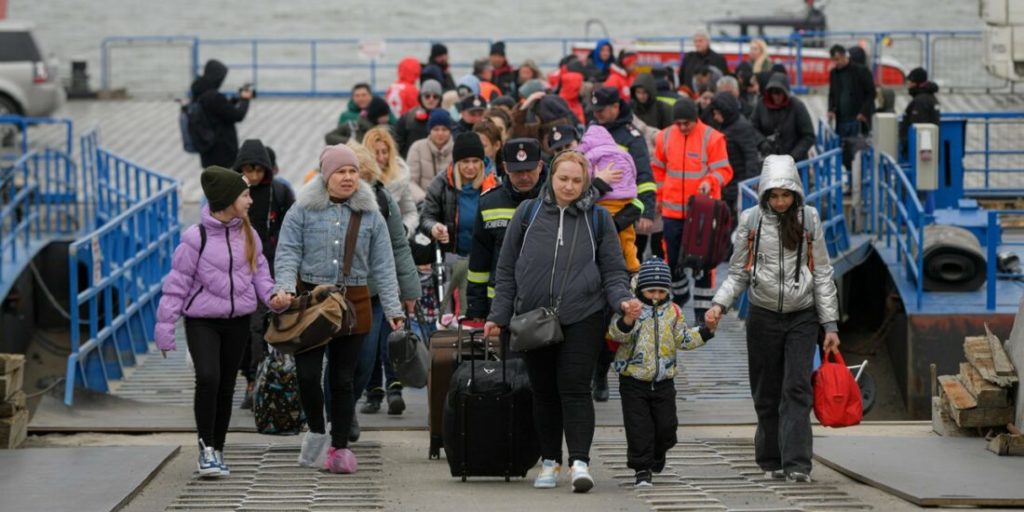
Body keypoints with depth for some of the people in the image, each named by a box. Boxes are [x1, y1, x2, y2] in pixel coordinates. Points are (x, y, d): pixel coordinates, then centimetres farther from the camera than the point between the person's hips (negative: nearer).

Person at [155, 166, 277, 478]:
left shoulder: (248, 234, 4)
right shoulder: (197, 237, -11)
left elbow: (259, 271, 14)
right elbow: (177, 284, -8)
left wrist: (271, 296, -7)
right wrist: (165, 328, -9)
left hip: (238, 320, 5)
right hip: (202, 320, -5)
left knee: (226, 387, 9)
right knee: (208, 378, -22)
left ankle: (217, 450, 21)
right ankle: (206, 447, -10)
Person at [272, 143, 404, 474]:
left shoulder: (370, 216, 7)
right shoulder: (303, 211, 2)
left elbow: (383, 266, 7)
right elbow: (288, 253, -2)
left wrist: (393, 309, 1)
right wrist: (284, 288, -19)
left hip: (353, 304, 1)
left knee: (342, 379, 5)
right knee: (307, 374, -9)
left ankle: (340, 446, 15)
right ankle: (317, 432, 15)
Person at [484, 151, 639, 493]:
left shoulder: (598, 218, 8)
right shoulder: (528, 214, 8)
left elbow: (613, 271, 9)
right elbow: (506, 270, 12)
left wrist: (622, 299, -10)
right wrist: (499, 315, 7)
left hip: (582, 318, -2)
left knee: (575, 389, -10)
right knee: (544, 393, 8)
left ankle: (579, 462, -12)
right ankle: (550, 461, 19)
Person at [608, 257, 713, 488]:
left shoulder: (673, 311, 5)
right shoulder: (630, 308, -8)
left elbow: (683, 339, 10)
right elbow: (616, 334, -22)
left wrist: (705, 331, -2)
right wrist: (627, 321, -42)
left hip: (663, 381, 4)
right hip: (634, 381, -4)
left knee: (666, 425, 7)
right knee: (638, 427, -6)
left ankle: (656, 458, 32)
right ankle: (642, 469, 1)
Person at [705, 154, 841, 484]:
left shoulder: (809, 220, 3)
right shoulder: (751, 220, 2)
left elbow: (822, 274, 6)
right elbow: (738, 273, 8)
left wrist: (830, 324, 3)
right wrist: (720, 305, -10)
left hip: (802, 317, -1)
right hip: (763, 317, 1)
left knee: (797, 388, -13)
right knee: (767, 393, 3)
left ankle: (797, 463, -17)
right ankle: (772, 460, 14)